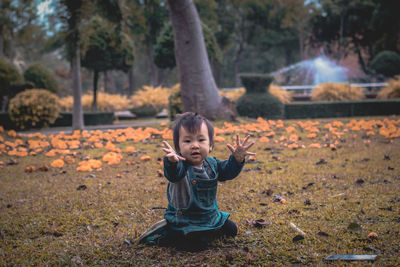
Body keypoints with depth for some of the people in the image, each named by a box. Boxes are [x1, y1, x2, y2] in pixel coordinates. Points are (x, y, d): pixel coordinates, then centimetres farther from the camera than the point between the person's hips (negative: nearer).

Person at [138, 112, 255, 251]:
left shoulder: (212, 164, -3)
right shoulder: (181, 166, -24)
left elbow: (228, 171, -4)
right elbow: (173, 175, -45)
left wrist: (237, 159, -26)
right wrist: (172, 161, -69)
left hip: (211, 216, 7)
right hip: (183, 219, -7)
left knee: (231, 229, 13)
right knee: (198, 243, -24)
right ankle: (158, 236, -5)